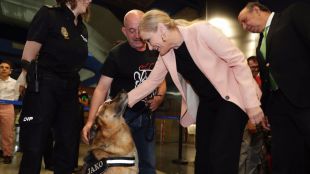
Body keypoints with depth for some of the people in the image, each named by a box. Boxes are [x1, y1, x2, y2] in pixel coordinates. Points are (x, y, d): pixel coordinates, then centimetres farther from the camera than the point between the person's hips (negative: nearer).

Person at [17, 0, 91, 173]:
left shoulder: (82, 29, 13)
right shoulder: (48, 14, -4)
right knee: (33, 148, -2)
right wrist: (24, 77, -15)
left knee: (68, 148, 9)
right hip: (43, 86, -6)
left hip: (70, 90, 6)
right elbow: (29, 54, -9)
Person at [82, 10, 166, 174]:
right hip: (121, 114, -4)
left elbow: (161, 79, 14)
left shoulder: (155, 53, 0)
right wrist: (90, 120, -27)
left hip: (146, 115, 4)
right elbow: (102, 88, -18)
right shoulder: (116, 54, -14)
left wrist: (159, 96, -7)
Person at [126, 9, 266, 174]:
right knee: (202, 157, 8)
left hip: (231, 97, -6)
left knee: (220, 158, -15)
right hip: (207, 102, 7)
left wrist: (252, 102, -21)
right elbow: (151, 82, 9)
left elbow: (238, 61, -19)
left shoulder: (201, 31, -22)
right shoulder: (166, 54, -2)